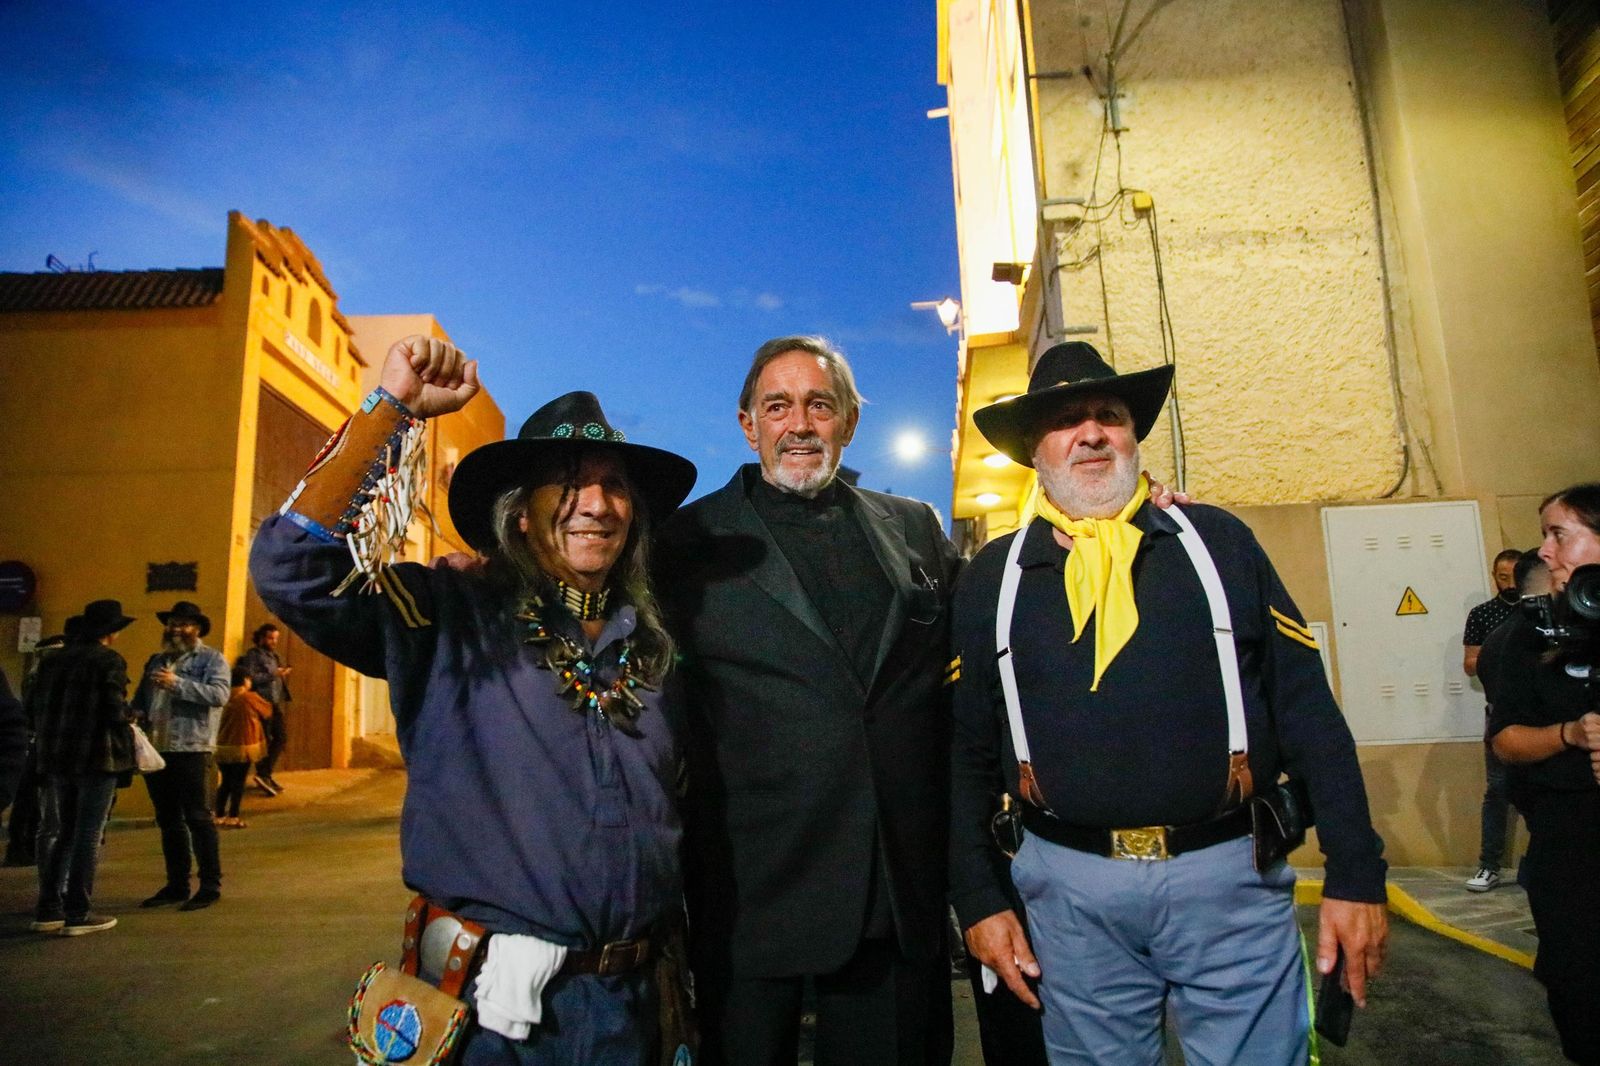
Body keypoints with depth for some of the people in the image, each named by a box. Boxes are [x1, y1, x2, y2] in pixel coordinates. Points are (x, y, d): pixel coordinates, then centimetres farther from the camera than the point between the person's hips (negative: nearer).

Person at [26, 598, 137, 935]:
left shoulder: (54, 659, 10)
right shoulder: (109, 661, -10)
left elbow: (33, 704, 9)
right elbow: (115, 710, -17)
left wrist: (55, 731, 20)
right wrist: (130, 716, 3)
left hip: (57, 756, 7)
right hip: (96, 755, -7)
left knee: (65, 832, 17)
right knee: (88, 835, 0)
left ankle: (48, 910, 19)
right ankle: (77, 914, 4)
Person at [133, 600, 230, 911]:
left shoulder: (212, 659, -1)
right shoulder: (157, 660, 19)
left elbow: (220, 693, -17)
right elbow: (140, 700, 24)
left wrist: (177, 683, -23)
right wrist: (136, 718, 2)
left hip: (191, 750, -6)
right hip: (156, 750, 7)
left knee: (197, 817, -4)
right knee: (168, 820, 12)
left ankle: (210, 886, 2)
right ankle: (176, 885, 21)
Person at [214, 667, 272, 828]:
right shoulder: (250, 697, -8)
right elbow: (268, 711, 6)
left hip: (222, 746, 5)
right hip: (241, 747, -5)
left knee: (225, 782, 14)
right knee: (238, 783, 1)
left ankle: (219, 816, 16)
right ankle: (233, 818, 1)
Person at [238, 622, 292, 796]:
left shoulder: (273, 655, 20)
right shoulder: (253, 655, -4)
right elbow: (250, 678, -17)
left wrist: (282, 674, 8)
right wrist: (273, 675, -20)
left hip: (277, 702, 8)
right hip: (262, 702, -8)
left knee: (282, 737, 5)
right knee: (265, 740, -5)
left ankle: (265, 774, 15)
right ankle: (263, 774, -1)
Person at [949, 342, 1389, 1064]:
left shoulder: (1218, 542, 5)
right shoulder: (992, 576, 5)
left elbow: (1308, 710, 3)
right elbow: (966, 752, 6)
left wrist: (1355, 875, 0)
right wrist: (979, 901, 3)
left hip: (1231, 879, 0)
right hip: (1071, 891, 1)